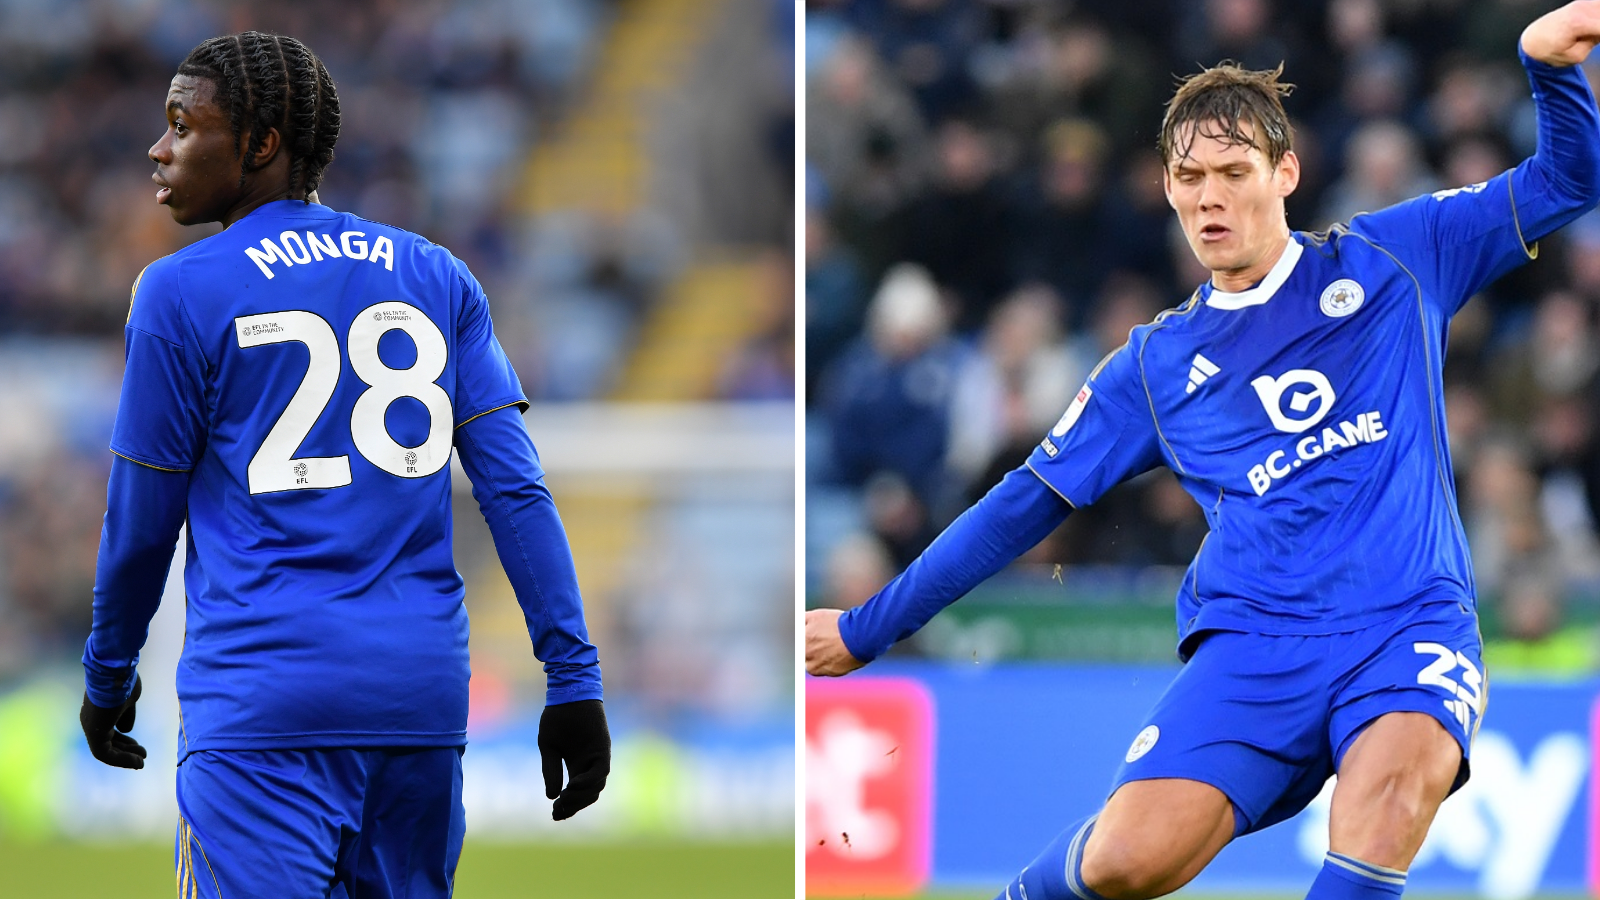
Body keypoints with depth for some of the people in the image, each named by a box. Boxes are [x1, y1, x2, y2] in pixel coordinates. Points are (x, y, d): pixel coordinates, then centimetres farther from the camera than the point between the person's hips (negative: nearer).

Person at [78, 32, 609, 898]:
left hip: (261, 696, -5)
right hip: (422, 694, 5)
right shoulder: (437, 278, 12)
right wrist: (575, 681, 3)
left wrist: (107, 680, 19)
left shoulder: (180, 292, -1)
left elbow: (141, 526, 4)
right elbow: (517, 493, 4)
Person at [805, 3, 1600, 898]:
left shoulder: (1389, 261, 13)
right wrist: (868, 629, 23)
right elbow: (1030, 502, 22)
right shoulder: (1157, 364, 16)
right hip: (1255, 642, 1)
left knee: (1399, 762, -37)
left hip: (1412, 623, -1)